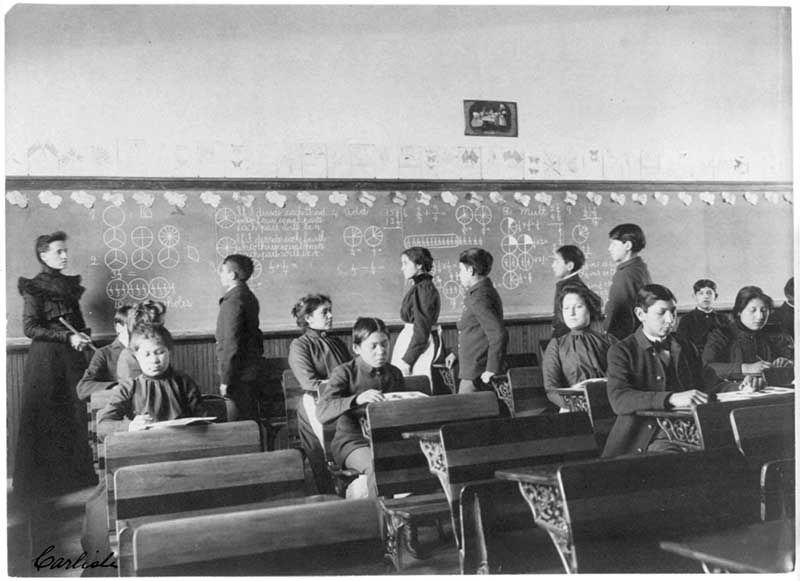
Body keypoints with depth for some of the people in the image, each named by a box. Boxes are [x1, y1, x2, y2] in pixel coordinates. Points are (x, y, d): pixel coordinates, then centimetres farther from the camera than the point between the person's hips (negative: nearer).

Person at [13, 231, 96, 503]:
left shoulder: (69, 284, 14)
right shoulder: (35, 288, -5)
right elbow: (30, 328, -12)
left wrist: (83, 336, 0)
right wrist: (68, 336, -18)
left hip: (72, 357, 6)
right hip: (46, 357, -6)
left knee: (75, 415, 4)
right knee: (45, 418, -2)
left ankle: (75, 474, 12)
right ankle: (39, 480, 8)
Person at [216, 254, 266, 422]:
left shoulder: (233, 301, -17)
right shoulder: (248, 296, 11)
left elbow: (231, 343, -21)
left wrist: (225, 380, -18)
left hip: (240, 374, -10)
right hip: (252, 369, 10)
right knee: (251, 422, 16)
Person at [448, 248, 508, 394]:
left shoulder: (480, 298, -18)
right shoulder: (477, 293, 15)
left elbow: (499, 335, -26)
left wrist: (492, 369, -23)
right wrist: (457, 353, 30)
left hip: (477, 375, -10)